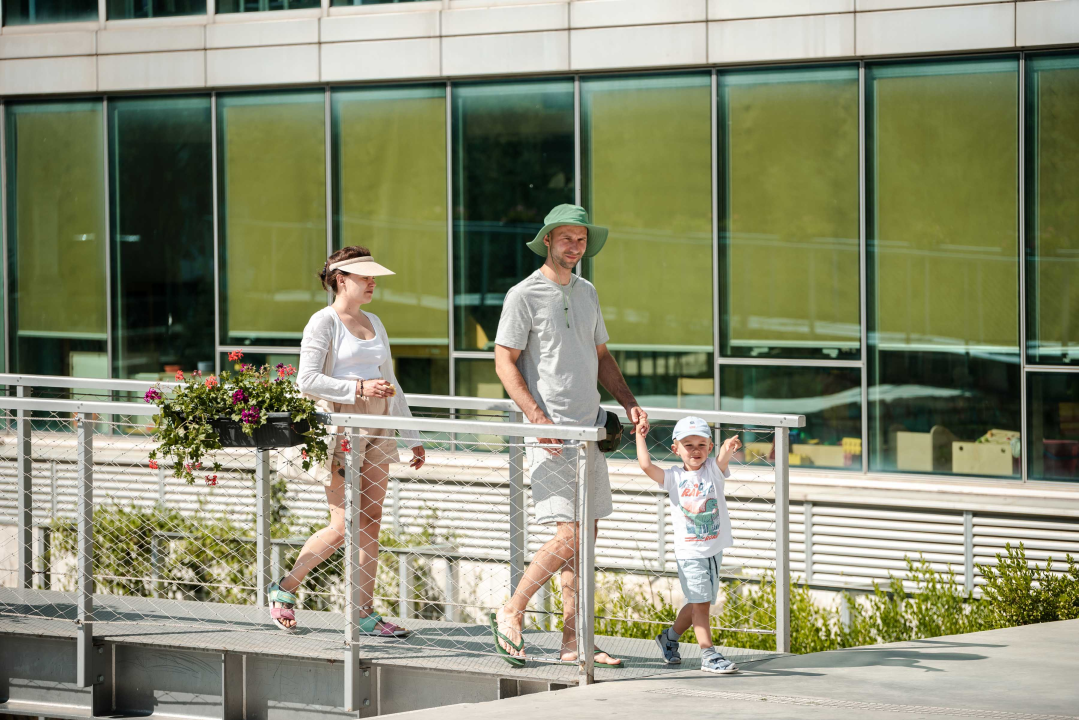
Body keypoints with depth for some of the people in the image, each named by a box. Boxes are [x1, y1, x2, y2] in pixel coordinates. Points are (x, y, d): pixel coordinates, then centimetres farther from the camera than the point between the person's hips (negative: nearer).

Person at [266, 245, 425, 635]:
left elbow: (390, 385, 21)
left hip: (377, 432, 7)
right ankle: (284, 589, 9)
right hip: (340, 426, -7)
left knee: (370, 525, 3)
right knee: (343, 527, -8)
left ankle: (365, 615, 6)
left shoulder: (374, 323, 17)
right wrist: (358, 388, -22)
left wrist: (412, 437, 18)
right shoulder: (324, 322, -5)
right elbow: (307, 380, -15)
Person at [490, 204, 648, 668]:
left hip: (589, 429, 7)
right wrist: (538, 417, -20)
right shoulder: (524, 295, -7)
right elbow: (504, 362, -10)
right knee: (569, 536, -14)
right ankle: (511, 614, 2)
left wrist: (629, 403, 11)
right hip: (551, 436, -7)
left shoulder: (587, 293, 16)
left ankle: (573, 640, 10)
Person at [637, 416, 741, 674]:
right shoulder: (674, 477, -4)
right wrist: (640, 436, -6)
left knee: (698, 604, 14)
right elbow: (646, 465, -16)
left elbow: (723, 456, -22)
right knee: (700, 603, -8)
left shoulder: (714, 470, 0)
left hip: (715, 550, 3)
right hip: (690, 553, -3)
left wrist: (729, 446, -45)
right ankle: (708, 655, -5)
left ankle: (669, 637, 35)